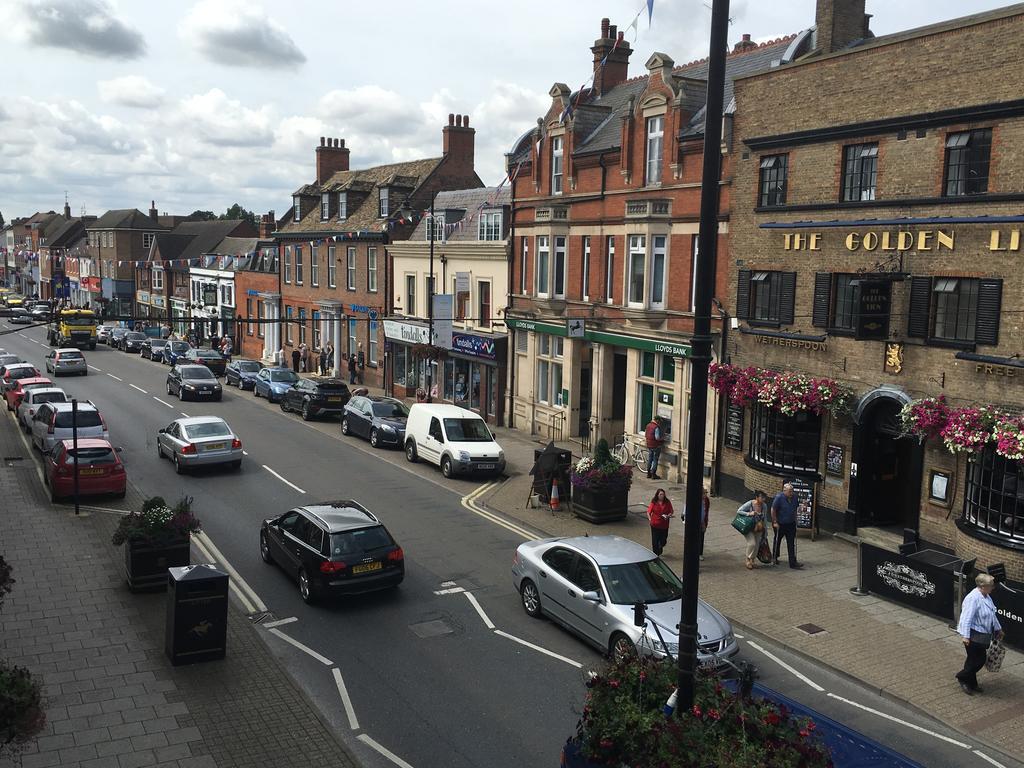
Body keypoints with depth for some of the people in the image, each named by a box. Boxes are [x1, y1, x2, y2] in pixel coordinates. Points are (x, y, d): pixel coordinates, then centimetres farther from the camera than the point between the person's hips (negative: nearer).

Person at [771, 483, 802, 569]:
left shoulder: (795, 497, -4)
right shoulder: (779, 498, -19)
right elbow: (773, 510, -14)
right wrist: (775, 522, -15)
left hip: (791, 524, 4)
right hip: (780, 524, -4)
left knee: (792, 543, 0)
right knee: (777, 541, 15)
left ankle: (793, 562, 2)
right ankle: (774, 558, 34)